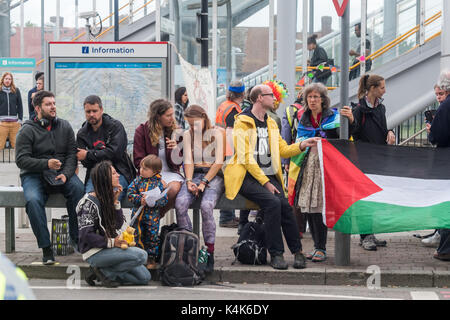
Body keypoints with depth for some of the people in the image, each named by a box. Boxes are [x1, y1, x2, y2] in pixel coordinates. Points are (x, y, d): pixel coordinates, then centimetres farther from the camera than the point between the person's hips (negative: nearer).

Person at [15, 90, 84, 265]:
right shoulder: (27, 130, 0)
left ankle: (75, 237, -16)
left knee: (78, 188, -29)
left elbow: (72, 154, 5)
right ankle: (46, 247, -24)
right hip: (34, 175, -2)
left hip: (62, 173, 2)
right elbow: (21, 159, -8)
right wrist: (46, 164, -22)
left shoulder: (65, 126, 11)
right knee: (33, 200, -33)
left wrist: (65, 174, -14)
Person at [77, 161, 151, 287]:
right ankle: (103, 272, -10)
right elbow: (86, 235, -20)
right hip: (94, 252, -8)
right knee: (141, 255, -24)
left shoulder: (108, 198, 11)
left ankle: (102, 272, 4)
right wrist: (112, 242, -25)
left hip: (107, 248, 8)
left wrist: (115, 201, -4)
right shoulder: (90, 203, -14)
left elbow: (118, 225, 5)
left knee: (144, 277, 0)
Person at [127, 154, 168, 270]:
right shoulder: (137, 180, 0)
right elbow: (130, 193, -3)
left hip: (152, 216, -2)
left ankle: (151, 258, 18)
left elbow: (164, 200, -9)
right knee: (138, 236, 8)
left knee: (152, 236, 4)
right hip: (137, 214, 2)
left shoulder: (159, 183, -7)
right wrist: (140, 199, -19)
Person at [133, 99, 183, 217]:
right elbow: (138, 161, 0)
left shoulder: (174, 131, 8)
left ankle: (159, 215, -8)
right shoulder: (142, 131, 1)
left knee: (175, 188, -32)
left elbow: (177, 163, 10)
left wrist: (175, 149, -13)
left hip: (170, 172, 3)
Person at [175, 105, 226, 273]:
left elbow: (219, 162, -4)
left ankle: (209, 253, -27)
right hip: (194, 174, 4)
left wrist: (204, 183, -13)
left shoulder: (217, 133, 3)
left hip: (214, 176, -3)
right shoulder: (188, 135, 16)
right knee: (180, 204, -28)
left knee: (206, 206, -33)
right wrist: (189, 181, -11)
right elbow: (188, 160, 7)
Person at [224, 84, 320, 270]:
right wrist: (265, 183, -17)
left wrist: (303, 145, 2)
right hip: (247, 176, -6)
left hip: (269, 176, 6)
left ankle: (297, 251, -13)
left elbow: (283, 150, 21)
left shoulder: (271, 124, 19)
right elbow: (245, 158, -11)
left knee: (284, 204, -22)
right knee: (273, 202, -29)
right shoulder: (243, 122, -4)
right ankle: (276, 254, -22)